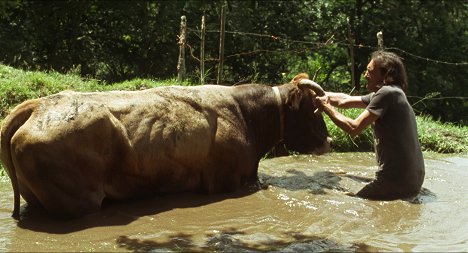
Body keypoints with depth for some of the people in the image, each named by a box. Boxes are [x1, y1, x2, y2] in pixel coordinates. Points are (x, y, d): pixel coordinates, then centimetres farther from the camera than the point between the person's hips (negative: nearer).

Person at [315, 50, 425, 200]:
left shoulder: (387, 93, -15)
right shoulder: (385, 93, 15)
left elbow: (354, 129, -17)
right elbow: (344, 100, 22)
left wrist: (326, 108, -6)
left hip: (397, 181, -9)